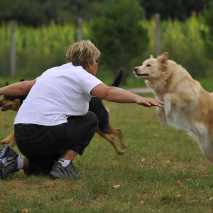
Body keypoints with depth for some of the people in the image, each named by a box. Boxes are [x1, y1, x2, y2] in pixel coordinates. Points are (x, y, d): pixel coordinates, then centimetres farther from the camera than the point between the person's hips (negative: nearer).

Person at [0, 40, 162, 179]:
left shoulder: (54, 71, 22)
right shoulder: (80, 75, -3)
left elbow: (23, 87, 30)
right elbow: (108, 92, -20)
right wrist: (138, 99, -28)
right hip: (44, 134, -8)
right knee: (90, 120, 11)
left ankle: (15, 161, 6)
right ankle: (64, 164, 2)